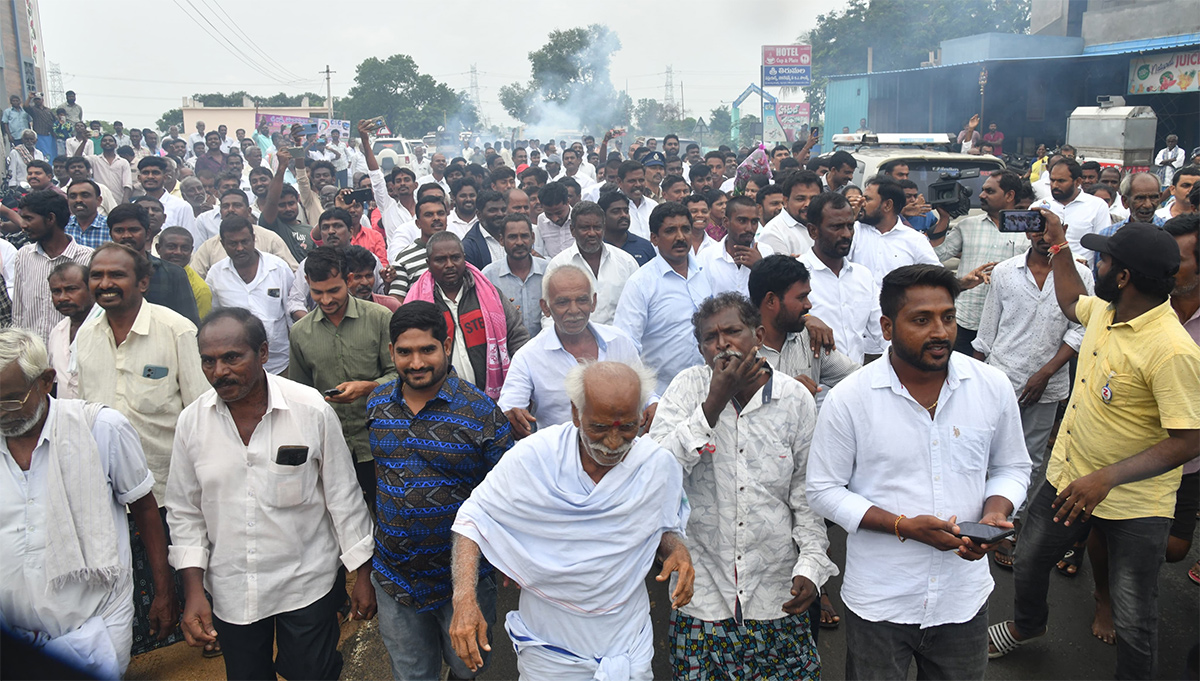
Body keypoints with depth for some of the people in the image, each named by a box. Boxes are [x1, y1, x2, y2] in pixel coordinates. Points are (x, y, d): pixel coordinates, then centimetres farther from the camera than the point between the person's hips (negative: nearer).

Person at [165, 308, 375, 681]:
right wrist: (194, 591, -1)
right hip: (230, 593, 3)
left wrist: (362, 576, -2)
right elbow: (184, 513, 4)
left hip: (306, 584, -3)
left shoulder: (312, 410, -13)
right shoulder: (192, 421, -5)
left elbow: (343, 497, -6)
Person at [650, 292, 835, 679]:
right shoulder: (688, 387, -4)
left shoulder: (796, 400, 0)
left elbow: (807, 495, 5)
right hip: (703, 591, -1)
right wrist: (716, 401, -19)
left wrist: (811, 566, -4)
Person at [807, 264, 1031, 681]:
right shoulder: (848, 400, -13)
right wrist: (902, 526, -19)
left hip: (964, 597, 3)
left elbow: (1011, 468, 9)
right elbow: (824, 490, -8)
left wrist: (994, 514, -12)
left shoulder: (994, 387, -4)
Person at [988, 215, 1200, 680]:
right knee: (1027, 561, 25)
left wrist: (1107, 478, -35)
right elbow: (1071, 302, 21)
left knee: (1134, 620, 3)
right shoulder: (1105, 308, -4)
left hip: (1134, 502, -8)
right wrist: (1058, 242, 20)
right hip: (1069, 477, 8)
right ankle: (1026, 625, 54)